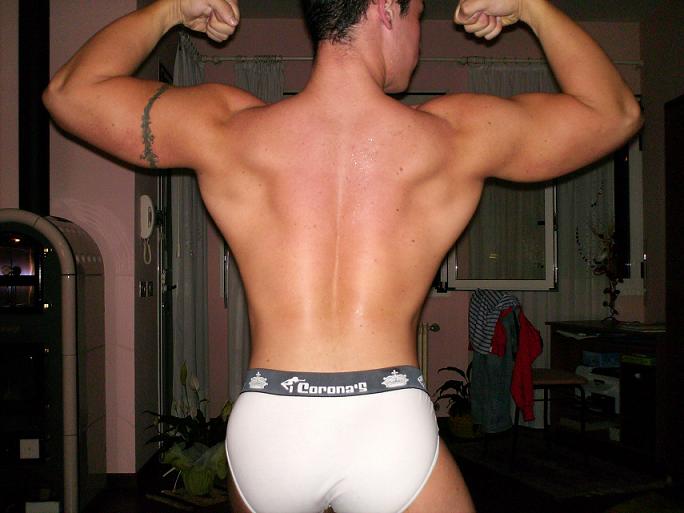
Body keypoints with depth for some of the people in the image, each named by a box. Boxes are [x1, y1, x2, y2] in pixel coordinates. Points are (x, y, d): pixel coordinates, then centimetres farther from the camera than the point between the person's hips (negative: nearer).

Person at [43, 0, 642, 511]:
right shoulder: (454, 136, -2)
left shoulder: (228, 132, -2)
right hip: (391, 422, -1)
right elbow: (616, 111, 15)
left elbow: (70, 90, 14)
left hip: (266, 422, 2)